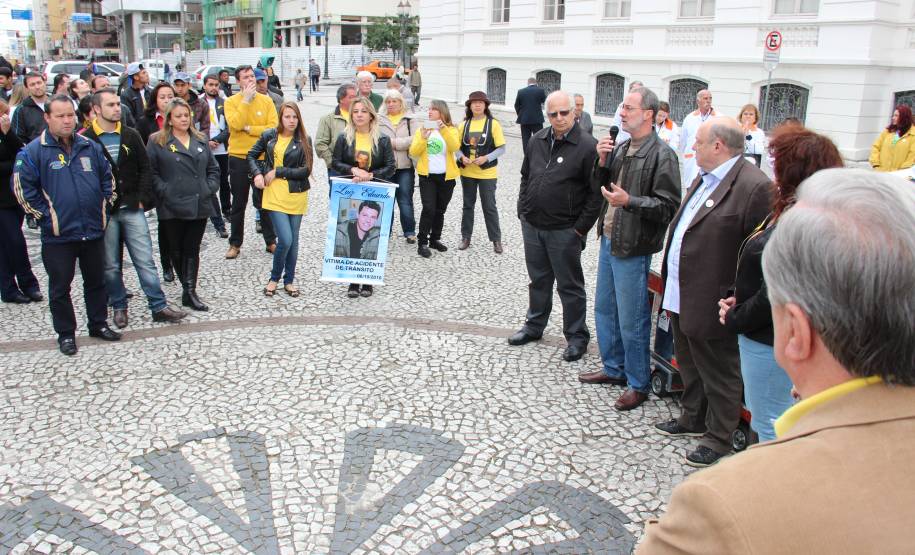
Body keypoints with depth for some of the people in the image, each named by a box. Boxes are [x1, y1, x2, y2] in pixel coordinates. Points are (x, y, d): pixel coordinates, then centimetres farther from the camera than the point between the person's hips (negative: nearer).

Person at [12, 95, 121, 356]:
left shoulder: (90, 147, 7)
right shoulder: (33, 151, -7)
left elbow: (107, 176, 18)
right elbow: (22, 188, -7)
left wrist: (106, 203, 9)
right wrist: (45, 215, -8)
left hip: (93, 229, 4)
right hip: (58, 234, -4)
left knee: (96, 280, 15)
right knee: (60, 286, 7)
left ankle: (98, 324, 30)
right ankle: (65, 333, 20)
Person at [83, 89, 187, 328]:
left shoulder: (131, 135, 6)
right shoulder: (85, 139, -4)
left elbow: (144, 169, 7)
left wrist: (142, 199, -2)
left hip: (132, 209, 2)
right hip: (103, 212, -2)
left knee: (145, 260, 2)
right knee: (111, 265, 9)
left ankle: (159, 307, 7)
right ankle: (118, 307, 23)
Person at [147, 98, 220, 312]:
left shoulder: (200, 141, 14)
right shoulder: (157, 142, 0)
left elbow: (213, 168, 18)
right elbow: (150, 172, -4)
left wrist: (210, 188, 4)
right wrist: (164, 190, -13)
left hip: (199, 205, 3)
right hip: (173, 207, -3)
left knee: (192, 250, 4)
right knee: (176, 250, 6)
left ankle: (190, 292, 6)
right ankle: (189, 289, 21)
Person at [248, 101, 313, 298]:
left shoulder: (304, 140, -1)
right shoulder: (269, 136, 2)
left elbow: (306, 170, -7)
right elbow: (251, 155, 14)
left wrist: (278, 172, -11)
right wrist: (257, 173, -5)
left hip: (296, 195, 1)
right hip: (274, 194, -1)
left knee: (293, 240, 9)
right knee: (285, 240, -11)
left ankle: (289, 280, 26)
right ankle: (274, 278, 12)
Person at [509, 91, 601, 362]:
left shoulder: (587, 146, -13)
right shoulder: (537, 140, 6)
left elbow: (596, 192, -12)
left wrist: (581, 228, -13)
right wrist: (523, 210, 12)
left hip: (564, 231, -5)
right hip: (532, 226, 6)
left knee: (570, 286, 5)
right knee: (538, 280, 19)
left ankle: (577, 337, 19)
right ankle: (534, 326, 35)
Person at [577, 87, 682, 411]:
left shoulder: (662, 156, -14)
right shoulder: (621, 149, 10)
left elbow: (668, 206, -18)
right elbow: (598, 188, 15)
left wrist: (629, 201, -27)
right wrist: (602, 162, -2)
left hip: (632, 249, -8)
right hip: (608, 241, 9)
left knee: (631, 322, 1)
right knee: (604, 310, 19)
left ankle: (638, 384, 17)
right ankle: (614, 369, 36)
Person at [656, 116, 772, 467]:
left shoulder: (754, 187, -19)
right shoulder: (704, 178, 12)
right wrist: (670, 279, 17)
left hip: (711, 305, -9)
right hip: (682, 296, 10)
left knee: (718, 373, 8)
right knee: (689, 364, 24)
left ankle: (718, 438, 24)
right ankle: (693, 419, 44)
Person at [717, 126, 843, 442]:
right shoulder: (791, 209, 6)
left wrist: (735, 319, -12)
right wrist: (739, 302, 3)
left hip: (772, 342, -10)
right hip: (766, 335, 10)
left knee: (772, 426, 7)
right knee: (763, 419, 24)